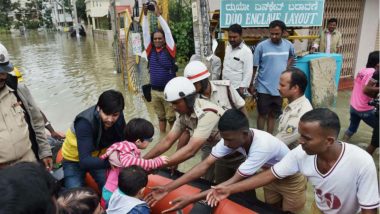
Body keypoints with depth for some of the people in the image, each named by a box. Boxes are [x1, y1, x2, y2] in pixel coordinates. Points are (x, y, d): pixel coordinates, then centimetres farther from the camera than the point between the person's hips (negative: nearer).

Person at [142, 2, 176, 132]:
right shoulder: (150, 51, 5)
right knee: (160, 117, 17)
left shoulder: (169, 50, -5)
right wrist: (145, 15, -4)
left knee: (171, 118, 5)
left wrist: (158, 14, -11)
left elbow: (168, 32, -10)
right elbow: (145, 33, 3)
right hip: (155, 91, 4)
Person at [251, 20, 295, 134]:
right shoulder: (261, 46, -12)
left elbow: (292, 57, 22)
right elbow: (254, 67, -6)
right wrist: (251, 85, -3)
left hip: (280, 88, 4)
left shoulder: (288, 45, -1)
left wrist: (287, 68, 7)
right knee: (262, 114, 7)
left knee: (273, 115, 15)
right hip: (264, 88, -3)